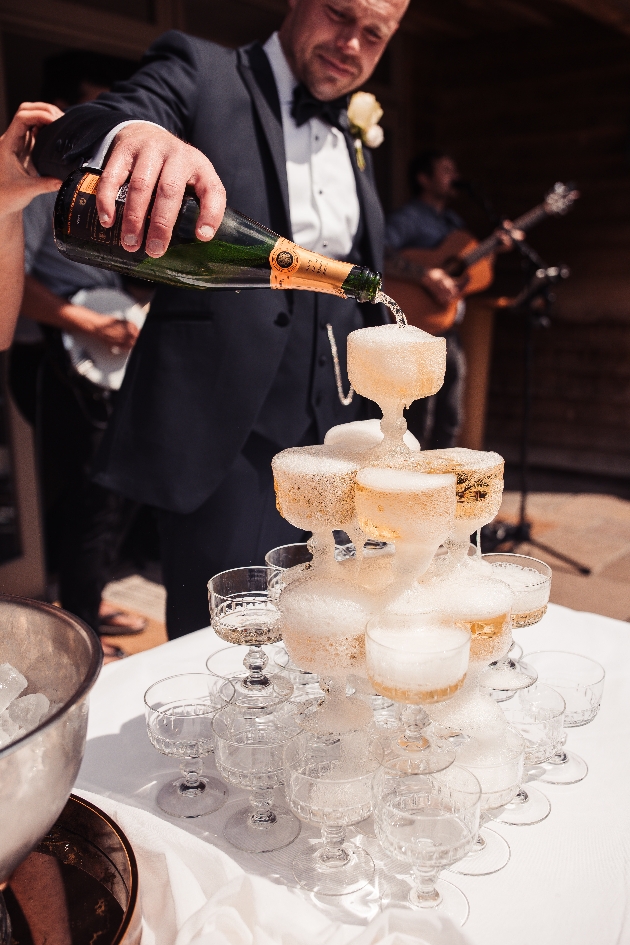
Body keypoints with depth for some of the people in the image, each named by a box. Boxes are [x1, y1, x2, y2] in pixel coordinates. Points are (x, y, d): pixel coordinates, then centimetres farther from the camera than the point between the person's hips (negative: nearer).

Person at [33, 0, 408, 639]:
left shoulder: (353, 145, 20)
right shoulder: (200, 74, 1)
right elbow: (68, 138, -17)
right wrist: (130, 131, -40)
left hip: (336, 439, 6)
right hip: (228, 437, -6)